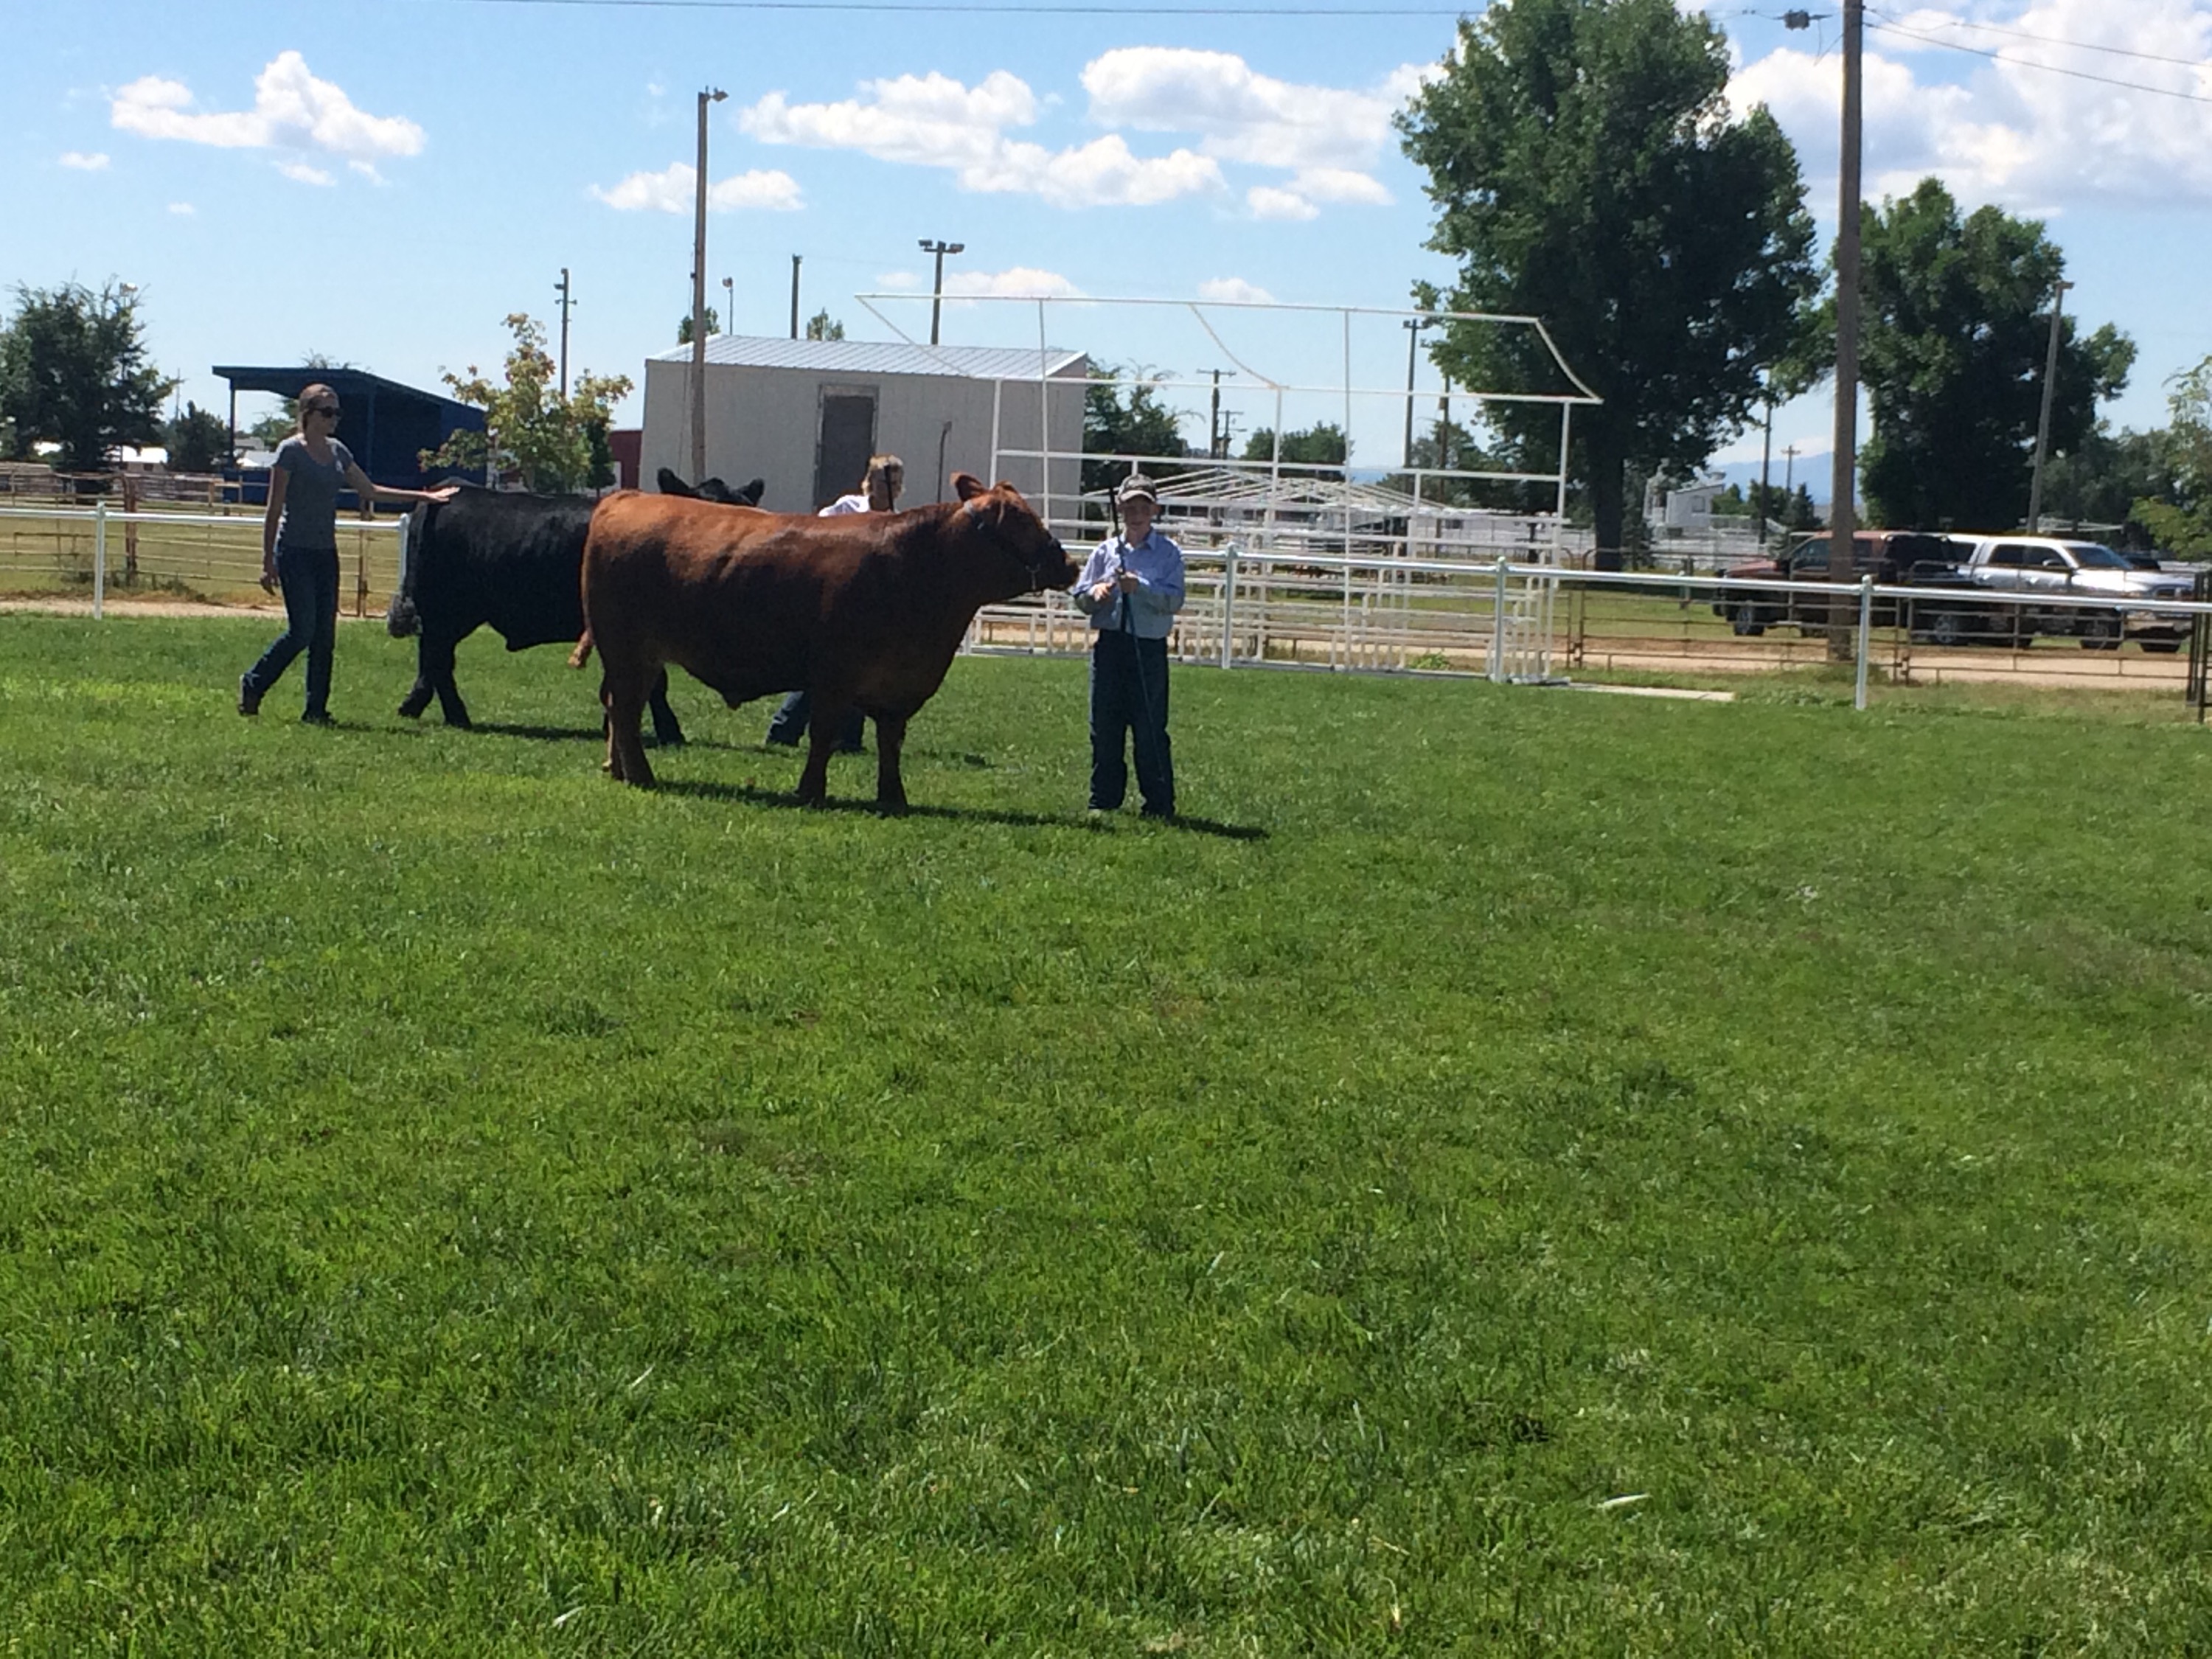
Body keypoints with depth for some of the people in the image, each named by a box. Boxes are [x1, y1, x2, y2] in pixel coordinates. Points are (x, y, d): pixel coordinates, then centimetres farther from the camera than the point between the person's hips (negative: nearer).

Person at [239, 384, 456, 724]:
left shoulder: (337, 451, 10)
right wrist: (269, 562, -12)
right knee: (302, 630, -11)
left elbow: (370, 491, 19)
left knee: (325, 634, 3)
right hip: (295, 552, -7)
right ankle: (253, 684, 9)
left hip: (326, 554, 7)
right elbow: (274, 511, -9)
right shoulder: (291, 451, -9)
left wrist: (424, 496, 15)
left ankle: (316, 709, 8)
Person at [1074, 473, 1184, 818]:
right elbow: (1080, 598, 13)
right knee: (1105, 726, 6)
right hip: (1109, 644, 3)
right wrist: (1095, 593, -10)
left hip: (1149, 648, -3)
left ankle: (1159, 805, 3)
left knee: (1150, 728, -3)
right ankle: (1103, 800, 15)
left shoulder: (1168, 553, 4)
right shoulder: (1105, 551, 13)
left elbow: (1174, 599, -8)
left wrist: (1140, 587, -21)